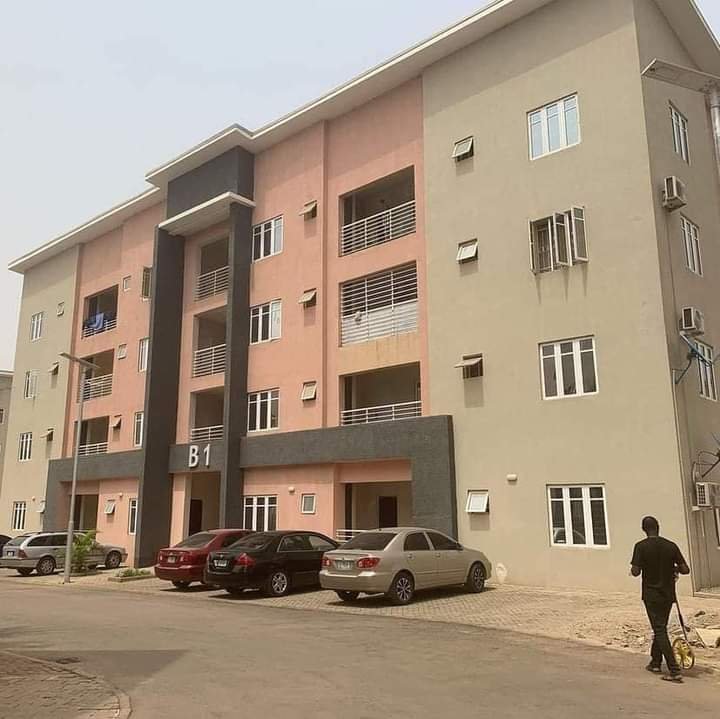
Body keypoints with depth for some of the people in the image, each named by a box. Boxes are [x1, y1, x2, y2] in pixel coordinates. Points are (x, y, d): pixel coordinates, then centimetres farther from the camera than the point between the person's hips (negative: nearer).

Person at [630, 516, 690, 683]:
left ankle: (674, 671, -7)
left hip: (651, 595, -4)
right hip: (668, 594, 4)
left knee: (660, 630, 0)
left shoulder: (641, 546, -13)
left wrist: (633, 569, 4)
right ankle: (655, 663, 31)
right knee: (660, 627, 20)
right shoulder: (671, 546, -4)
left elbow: (635, 572, -18)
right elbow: (685, 569, -4)